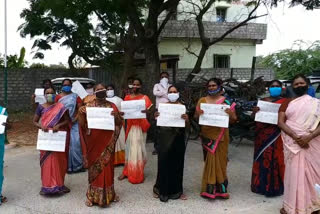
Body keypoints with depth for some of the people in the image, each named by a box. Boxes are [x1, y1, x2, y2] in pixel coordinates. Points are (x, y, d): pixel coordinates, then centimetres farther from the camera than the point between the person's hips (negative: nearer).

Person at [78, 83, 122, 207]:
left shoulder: (111, 106, 5)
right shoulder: (88, 106, 1)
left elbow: (119, 123, 6)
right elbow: (82, 125, 0)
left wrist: (116, 116, -14)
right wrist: (81, 113, -16)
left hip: (107, 140, 1)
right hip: (93, 140, -1)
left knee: (107, 166, 7)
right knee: (94, 166, 4)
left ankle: (108, 193, 20)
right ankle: (93, 195, 13)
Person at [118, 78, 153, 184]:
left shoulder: (144, 98, 0)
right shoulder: (127, 97, 9)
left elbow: (149, 110, -7)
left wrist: (146, 111, -30)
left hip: (141, 126, -2)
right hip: (131, 125, 2)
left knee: (139, 149, 1)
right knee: (130, 148, 7)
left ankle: (138, 174, 10)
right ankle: (127, 171, 16)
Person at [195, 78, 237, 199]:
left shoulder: (226, 101, 2)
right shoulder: (202, 101, 6)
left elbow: (233, 120, 2)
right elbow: (195, 117, 8)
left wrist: (230, 114, -19)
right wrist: (198, 113, -14)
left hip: (220, 135, 0)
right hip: (207, 135, 1)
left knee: (220, 159, 2)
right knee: (210, 160, 2)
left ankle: (218, 187, 15)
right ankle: (210, 187, 10)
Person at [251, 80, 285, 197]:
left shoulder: (285, 102, 4)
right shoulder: (263, 101, 12)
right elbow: (253, 117, 11)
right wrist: (254, 111, -11)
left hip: (276, 136, -2)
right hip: (263, 134, 2)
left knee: (275, 159, -2)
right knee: (262, 158, 6)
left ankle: (274, 186, 9)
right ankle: (261, 185, 17)